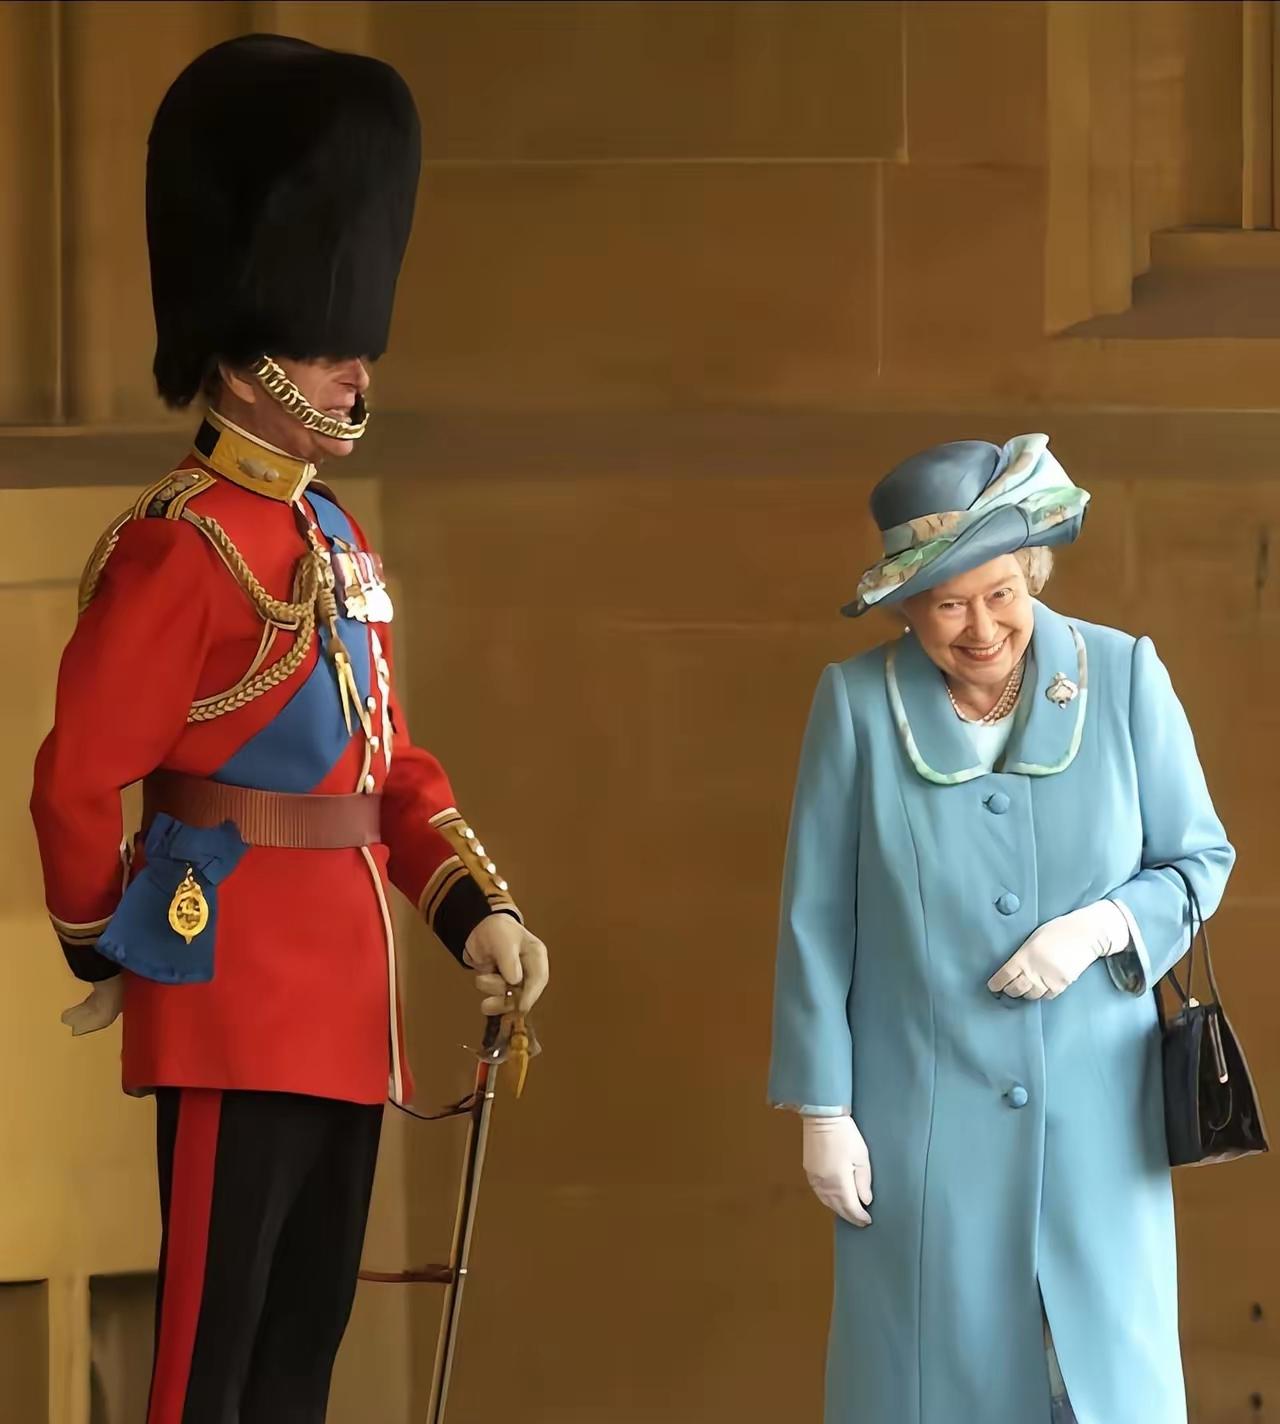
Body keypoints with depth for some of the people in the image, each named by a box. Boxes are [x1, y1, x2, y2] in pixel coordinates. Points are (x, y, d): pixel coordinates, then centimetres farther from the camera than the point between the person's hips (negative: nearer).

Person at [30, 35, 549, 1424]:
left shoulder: (334, 540, 15)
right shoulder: (178, 548, -14)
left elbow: (394, 761, 20)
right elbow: (76, 782, -14)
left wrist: (479, 908, 7)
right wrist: (107, 951, -1)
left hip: (343, 1004, 9)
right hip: (237, 1003, -9)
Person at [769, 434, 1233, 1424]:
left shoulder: (1124, 677, -3)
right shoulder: (858, 702, -5)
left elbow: (1201, 859, 6)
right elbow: (816, 922, -1)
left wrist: (1102, 925, -13)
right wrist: (823, 1111, -2)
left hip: (1096, 1118, 1)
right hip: (924, 1122, -1)